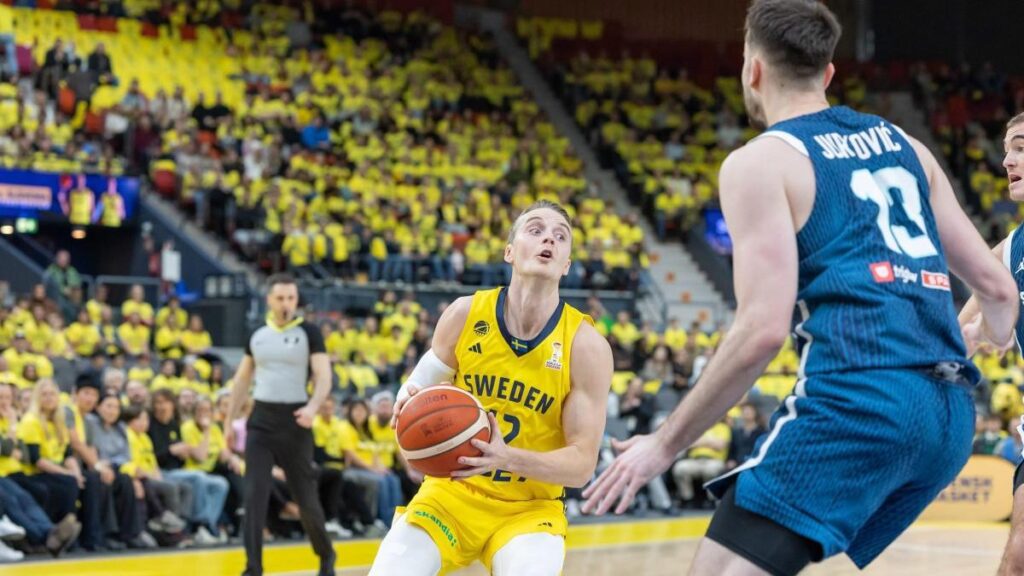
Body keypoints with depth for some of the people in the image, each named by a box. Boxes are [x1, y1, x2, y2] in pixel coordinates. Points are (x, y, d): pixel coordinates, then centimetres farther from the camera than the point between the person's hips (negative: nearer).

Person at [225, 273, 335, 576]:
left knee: (305, 497, 5)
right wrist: (230, 420, 15)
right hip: (261, 420, 3)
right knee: (255, 495, -8)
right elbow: (242, 379, 18)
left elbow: (324, 376, -11)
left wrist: (313, 407, -29)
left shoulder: (309, 333, -3)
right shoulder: (257, 335, 9)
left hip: (294, 421, -3)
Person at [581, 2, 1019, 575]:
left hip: (856, 398, -8)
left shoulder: (760, 162, 2)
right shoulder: (903, 145, 21)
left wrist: (663, 445, -3)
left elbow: (764, 329, -10)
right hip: (949, 411, 8)